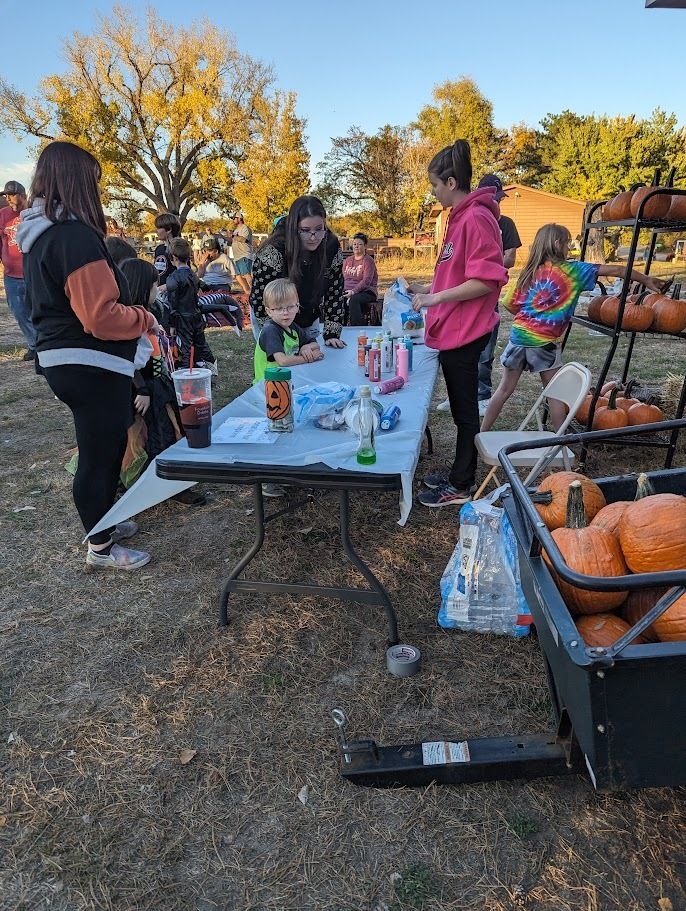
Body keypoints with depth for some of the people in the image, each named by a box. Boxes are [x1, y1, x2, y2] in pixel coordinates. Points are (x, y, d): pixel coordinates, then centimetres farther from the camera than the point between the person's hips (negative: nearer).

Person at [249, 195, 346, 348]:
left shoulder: (331, 245, -16)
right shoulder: (273, 252, -29)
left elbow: (335, 291, -10)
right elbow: (261, 300, -27)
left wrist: (331, 334, -16)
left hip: (309, 319, 4)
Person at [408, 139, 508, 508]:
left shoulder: (476, 218, -16)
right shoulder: (460, 217, 14)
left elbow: (486, 280, -22)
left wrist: (436, 298, -19)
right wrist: (427, 290, 14)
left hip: (464, 332, -9)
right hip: (452, 330, 9)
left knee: (464, 409, 2)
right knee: (461, 406, 17)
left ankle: (461, 487, 15)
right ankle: (459, 474, 30)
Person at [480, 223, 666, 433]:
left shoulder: (530, 270, 10)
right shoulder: (572, 269, 0)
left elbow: (510, 304, 10)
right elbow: (616, 270, 2)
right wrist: (646, 279, 11)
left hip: (519, 335, 4)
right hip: (544, 342, -4)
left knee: (505, 389, 13)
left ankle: (481, 432, 18)